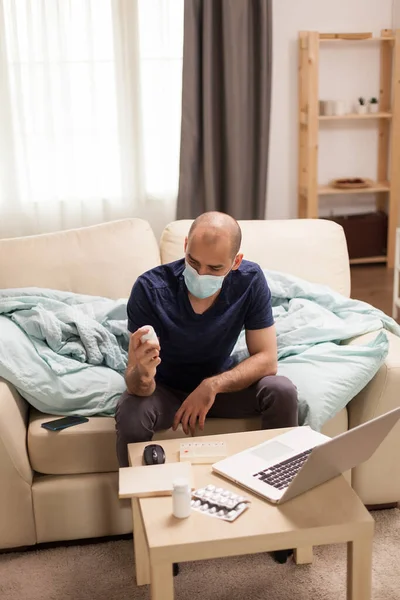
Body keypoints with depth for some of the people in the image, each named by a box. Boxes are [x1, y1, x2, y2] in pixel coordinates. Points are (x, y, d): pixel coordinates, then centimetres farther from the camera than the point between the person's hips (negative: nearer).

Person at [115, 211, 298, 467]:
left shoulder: (251, 280, -22)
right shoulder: (150, 288, -29)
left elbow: (267, 359, -19)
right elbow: (138, 386, -29)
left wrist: (212, 386, -33)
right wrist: (143, 374, -53)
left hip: (220, 382, 2)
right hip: (164, 388, -1)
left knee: (282, 392, -24)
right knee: (130, 415, -33)